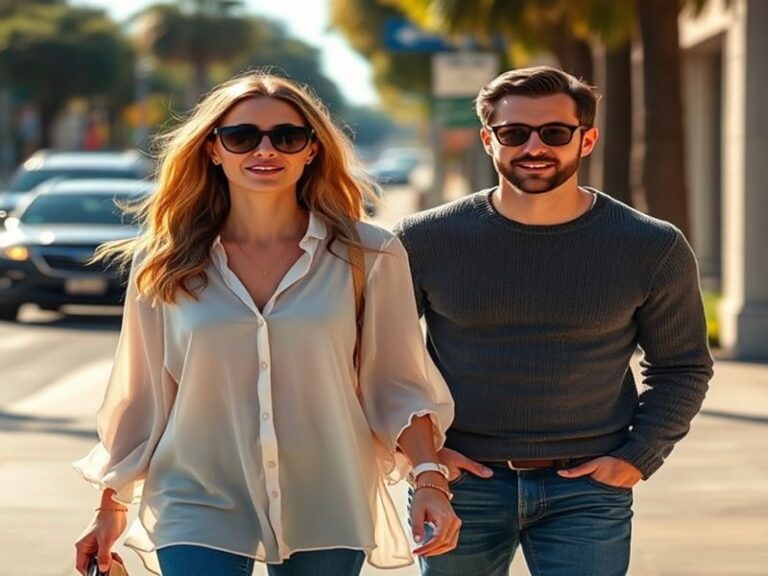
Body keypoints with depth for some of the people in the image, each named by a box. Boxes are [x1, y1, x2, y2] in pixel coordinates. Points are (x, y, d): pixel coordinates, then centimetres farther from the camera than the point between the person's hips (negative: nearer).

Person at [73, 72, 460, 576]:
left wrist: (429, 480, -9)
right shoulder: (163, 265, 2)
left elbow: (397, 384, 3)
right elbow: (139, 396, 9)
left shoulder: (368, 257, 0)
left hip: (326, 515, 1)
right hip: (200, 511, 0)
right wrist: (111, 510, 12)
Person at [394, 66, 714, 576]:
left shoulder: (653, 249, -1)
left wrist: (639, 456, -3)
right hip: (459, 480, 1)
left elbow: (682, 368, 8)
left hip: (589, 490, -1)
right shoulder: (426, 242, -1)